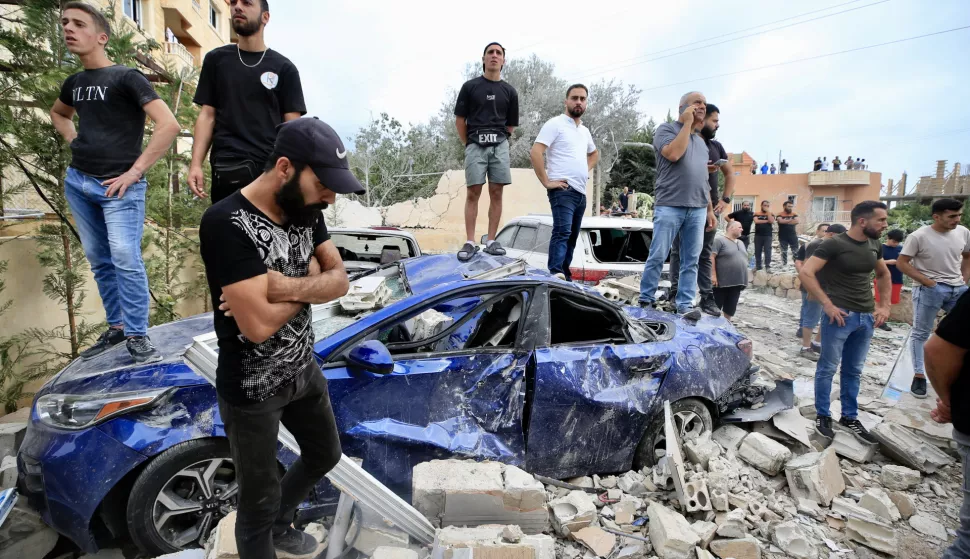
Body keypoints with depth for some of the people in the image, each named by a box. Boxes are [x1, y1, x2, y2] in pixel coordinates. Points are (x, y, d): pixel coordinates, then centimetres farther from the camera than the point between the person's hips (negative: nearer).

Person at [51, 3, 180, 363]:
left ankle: (137, 336, -1)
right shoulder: (74, 83, 14)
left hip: (118, 186, -7)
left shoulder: (126, 77, -7)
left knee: (125, 260, -12)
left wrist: (135, 171, -19)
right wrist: (73, 140, 14)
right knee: (98, 261, 11)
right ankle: (115, 327, 23)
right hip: (77, 183, 8)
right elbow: (58, 113, 36)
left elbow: (169, 125, -20)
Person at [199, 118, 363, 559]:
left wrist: (286, 286, -25)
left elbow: (339, 280, -6)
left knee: (325, 455, 27)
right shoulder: (226, 224, -28)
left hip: (304, 369, 8)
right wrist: (311, 279, -15)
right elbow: (258, 324, -31)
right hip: (251, 390, -7)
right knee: (260, 500, 12)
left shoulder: (305, 210, -4)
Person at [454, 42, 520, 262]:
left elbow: (511, 125, 16)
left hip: (499, 145, 2)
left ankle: (491, 241, 5)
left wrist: (498, 141, 10)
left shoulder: (509, 91, 12)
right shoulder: (470, 86, 7)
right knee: (473, 193, -5)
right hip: (475, 145, -2)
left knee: (496, 193, 0)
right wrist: (469, 144, 8)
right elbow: (460, 120, 8)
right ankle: (470, 242, -4)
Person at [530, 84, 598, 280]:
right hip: (563, 190, -8)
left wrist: (586, 171, 19)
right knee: (562, 232, -23)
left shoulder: (585, 131, 20)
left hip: (581, 192, 8)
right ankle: (555, 275, -31)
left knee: (572, 238, 11)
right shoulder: (555, 124, -3)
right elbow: (535, 152, -15)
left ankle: (565, 276, 18)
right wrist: (546, 182, -18)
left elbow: (594, 154, 39)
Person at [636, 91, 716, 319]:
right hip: (669, 206, -6)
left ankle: (686, 304, 7)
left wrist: (710, 209, 18)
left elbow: (704, 179, 23)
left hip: (697, 209, 6)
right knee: (658, 257, -3)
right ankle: (646, 299, 8)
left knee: (691, 260, 3)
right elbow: (673, 154, -17)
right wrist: (687, 124, -6)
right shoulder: (666, 129, 4)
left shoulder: (701, 140, 22)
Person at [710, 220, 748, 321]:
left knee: (731, 307, 9)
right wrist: (713, 275, -20)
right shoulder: (720, 240, -7)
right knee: (716, 306, -1)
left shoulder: (741, 243, 19)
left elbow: (744, 259, 24)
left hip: (737, 282, 7)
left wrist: (744, 279, 18)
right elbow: (712, 257, -15)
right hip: (722, 281, -7)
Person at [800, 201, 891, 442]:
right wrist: (827, 304, -19)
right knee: (828, 368, 3)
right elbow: (805, 273, -18)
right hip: (841, 315, -6)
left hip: (867, 317, 7)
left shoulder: (874, 245, 10)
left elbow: (884, 274, 26)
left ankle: (849, 417, 28)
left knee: (853, 371, 15)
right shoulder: (834, 244, -11)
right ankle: (822, 416, 16)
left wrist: (884, 305, 14)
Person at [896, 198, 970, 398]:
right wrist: (927, 282, -14)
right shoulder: (919, 236, -13)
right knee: (920, 333, 3)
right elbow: (902, 262, -11)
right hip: (930, 289, -5)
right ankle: (919, 376, 12)